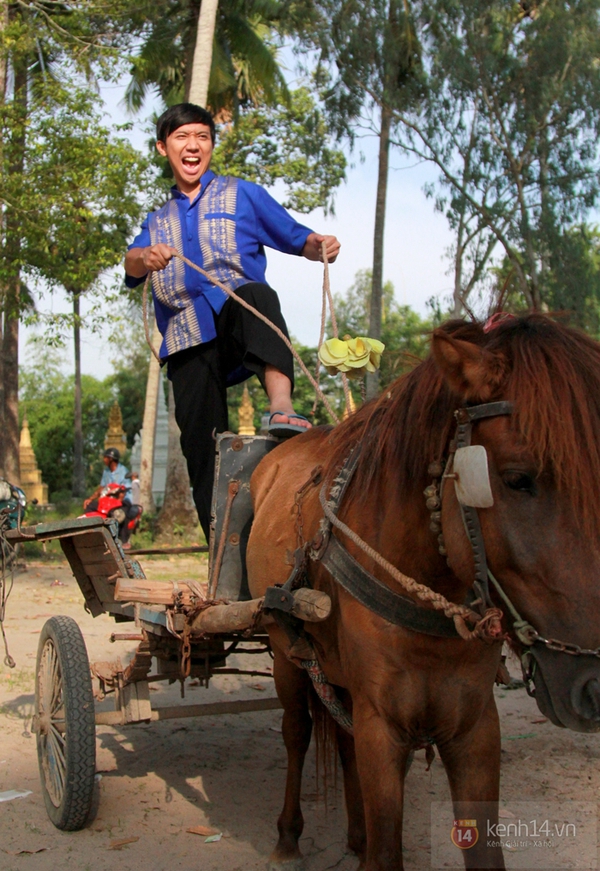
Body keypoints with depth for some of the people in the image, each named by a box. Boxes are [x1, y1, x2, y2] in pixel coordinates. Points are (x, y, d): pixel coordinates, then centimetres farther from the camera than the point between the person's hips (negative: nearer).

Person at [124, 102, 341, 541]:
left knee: (258, 295, -39)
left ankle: (282, 408, -60)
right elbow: (132, 265, 6)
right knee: (201, 443, -5)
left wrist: (319, 245, -11)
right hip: (187, 339, 4)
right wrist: (147, 257, -20)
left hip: (236, 315, -3)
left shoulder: (242, 195, 19)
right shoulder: (158, 220, 25)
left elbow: (294, 236, 14)